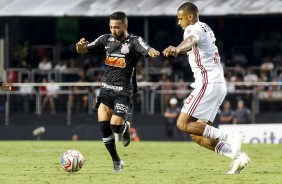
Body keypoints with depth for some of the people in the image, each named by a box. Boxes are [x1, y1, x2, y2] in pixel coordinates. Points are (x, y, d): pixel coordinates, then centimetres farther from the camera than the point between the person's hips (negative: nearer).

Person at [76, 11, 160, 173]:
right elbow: (83, 50, 11)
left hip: (124, 91, -4)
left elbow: (147, 50, -29)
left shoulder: (134, 41, -9)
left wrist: (153, 52, -54)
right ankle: (116, 161, 6)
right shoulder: (107, 39, 5)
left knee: (115, 125, -18)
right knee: (103, 124, -10)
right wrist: (81, 46, -14)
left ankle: (126, 127, 22)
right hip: (106, 88, 4)